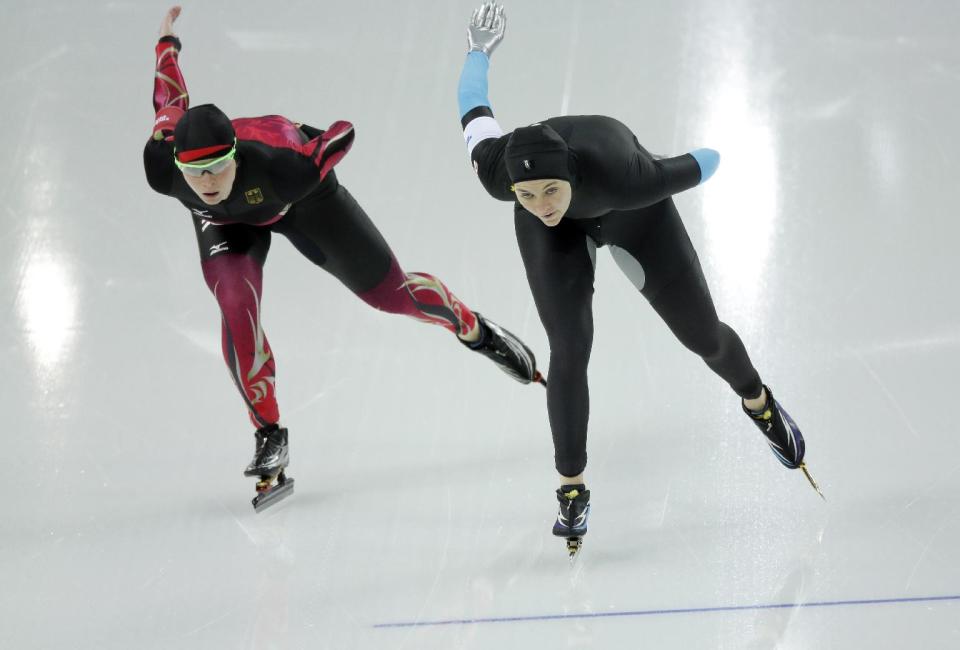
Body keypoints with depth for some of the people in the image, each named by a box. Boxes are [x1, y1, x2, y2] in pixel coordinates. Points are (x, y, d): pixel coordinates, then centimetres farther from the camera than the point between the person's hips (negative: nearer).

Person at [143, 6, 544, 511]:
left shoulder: (283, 166, -46)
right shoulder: (160, 169, -36)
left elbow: (345, 132, -28)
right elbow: (172, 101, -15)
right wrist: (167, 41, 3)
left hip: (299, 201, -2)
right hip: (226, 224, 2)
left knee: (390, 293, 6)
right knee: (236, 307, -24)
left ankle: (475, 330, 37)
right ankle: (270, 437, -7)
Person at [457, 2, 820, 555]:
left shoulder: (625, 177, -47)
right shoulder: (497, 173, -39)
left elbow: (707, 162, -28)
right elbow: (475, 111, -18)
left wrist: (707, 163, -3)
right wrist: (480, 50, 3)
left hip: (631, 214, -1)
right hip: (556, 237, 1)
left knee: (703, 336, 9)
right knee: (569, 353, -12)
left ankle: (758, 402, 43)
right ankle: (573, 491, 5)